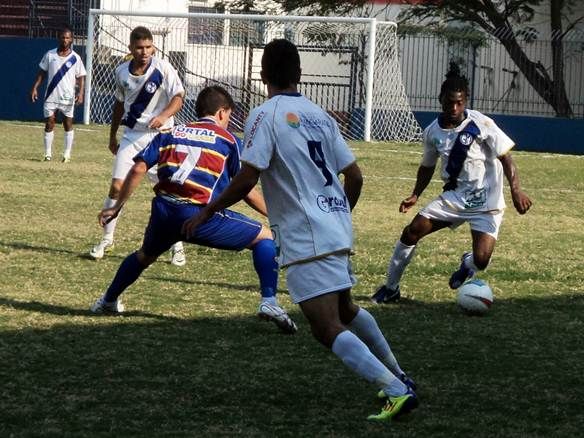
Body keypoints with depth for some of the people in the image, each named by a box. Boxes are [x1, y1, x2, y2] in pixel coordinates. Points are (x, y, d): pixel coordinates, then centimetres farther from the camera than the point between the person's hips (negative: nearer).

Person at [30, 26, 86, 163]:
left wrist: (80, 92, -15)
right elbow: (42, 72, 9)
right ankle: (48, 153, 8)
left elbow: (81, 77, -1)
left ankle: (67, 154, 10)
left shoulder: (75, 58, -2)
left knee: (68, 124, 4)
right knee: (49, 124, 2)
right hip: (51, 96, 1)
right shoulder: (50, 55, 3)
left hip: (67, 97, -1)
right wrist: (35, 87, 1)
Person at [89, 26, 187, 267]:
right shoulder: (122, 71, 2)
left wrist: (164, 116, -32)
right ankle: (106, 240, 12)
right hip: (131, 136, 3)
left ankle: (177, 247, 8)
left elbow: (178, 97, -14)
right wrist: (112, 135, 21)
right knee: (116, 187, -4)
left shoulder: (162, 68, -10)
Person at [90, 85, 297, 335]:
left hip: (163, 211, 5)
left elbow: (138, 169, 12)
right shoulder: (228, 140, 12)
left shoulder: (171, 133, 22)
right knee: (265, 237, 10)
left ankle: (108, 302, 46)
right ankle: (269, 301, -6)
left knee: (146, 255, 36)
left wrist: (117, 207, 17)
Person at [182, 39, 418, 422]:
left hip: (305, 238, -8)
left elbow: (246, 179, -17)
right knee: (344, 309, 29)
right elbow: (355, 177, 13)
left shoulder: (266, 115, -8)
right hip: (337, 231, 8)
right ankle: (398, 376, 35)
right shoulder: (320, 115, 12)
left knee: (328, 329, -10)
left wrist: (205, 214, -6)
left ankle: (397, 391, -20)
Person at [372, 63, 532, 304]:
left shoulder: (481, 124, -16)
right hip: (454, 197, 4)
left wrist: (516, 190, -25)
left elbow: (505, 157, -13)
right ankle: (391, 288, 9)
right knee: (412, 231, -8)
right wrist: (416, 195, 1)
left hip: (485, 203, -4)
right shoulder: (433, 132, -1)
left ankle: (467, 264, 21)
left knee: (480, 260, -19)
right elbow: (427, 166, 15)